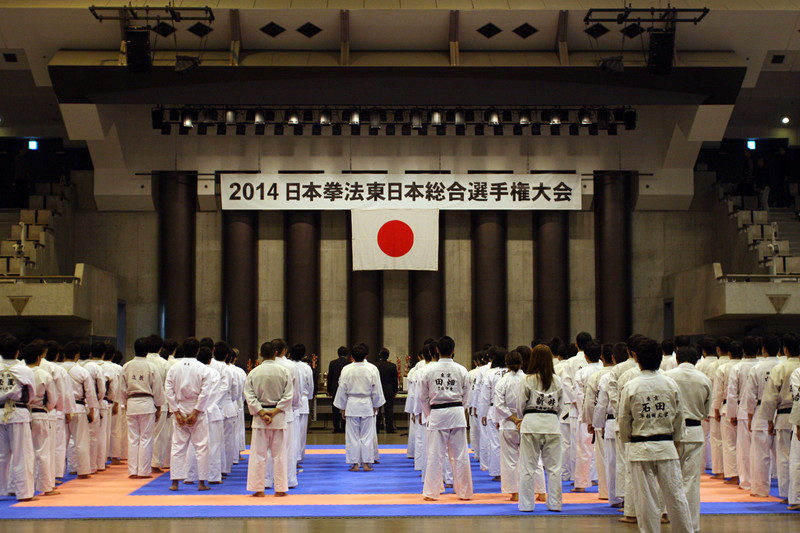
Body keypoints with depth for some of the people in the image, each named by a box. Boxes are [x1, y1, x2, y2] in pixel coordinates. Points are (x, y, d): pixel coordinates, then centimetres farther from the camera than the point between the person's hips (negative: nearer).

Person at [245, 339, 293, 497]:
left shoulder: (253, 373, -2)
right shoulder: (284, 372, -4)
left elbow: (249, 396, -5)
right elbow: (288, 395, -6)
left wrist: (261, 412, -7)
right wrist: (275, 411, -6)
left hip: (259, 417, 0)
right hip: (279, 418, 0)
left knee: (258, 453, 6)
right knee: (279, 453, 7)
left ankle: (258, 489, 7)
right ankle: (280, 489, 9)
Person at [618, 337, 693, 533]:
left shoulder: (630, 387, -8)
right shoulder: (671, 384, -2)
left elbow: (623, 421, -2)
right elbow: (679, 416, 7)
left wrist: (627, 440, 17)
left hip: (640, 449, -2)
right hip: (666, 446, 2)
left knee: (646, 498, 4)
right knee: (675, 493, 9)